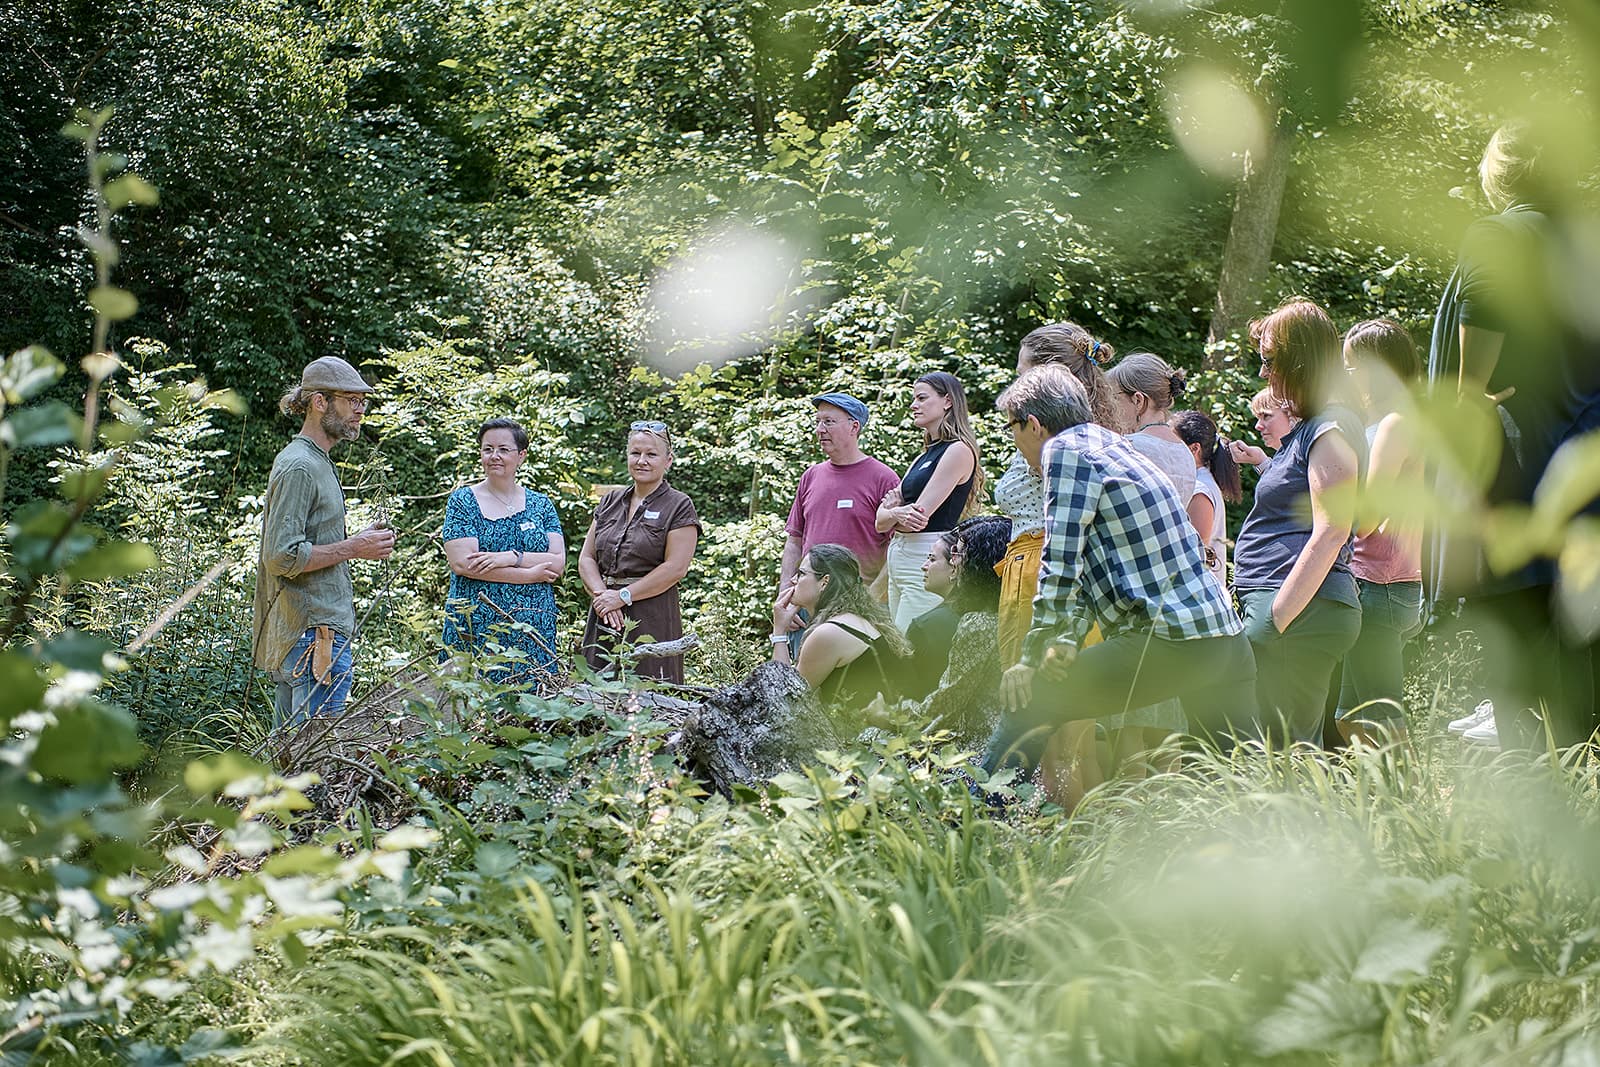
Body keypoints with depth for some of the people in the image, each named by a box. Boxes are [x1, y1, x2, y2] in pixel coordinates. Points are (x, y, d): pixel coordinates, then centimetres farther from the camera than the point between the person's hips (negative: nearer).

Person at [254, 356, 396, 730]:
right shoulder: (299, 467, -13)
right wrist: (353, 548, -14)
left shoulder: (318, 462, 19)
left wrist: (359, 542, 10)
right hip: (316, 632, -11)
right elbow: (282, 557, -21)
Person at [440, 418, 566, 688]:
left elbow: (558, 562, 2)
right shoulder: (463, 501, 3)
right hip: (476, 629, -2)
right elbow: (462, 563, -9)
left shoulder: (540, 505, 12)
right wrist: (530, 574, -10)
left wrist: (511, 557, -15)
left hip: (533, 632, 3)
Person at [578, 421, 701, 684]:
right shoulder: (610, 502, 15)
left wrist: (623, 596, -12)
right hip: (605, 617, 5)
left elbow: (675, 568, -10)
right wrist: (601, 594, -8)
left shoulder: (679, 507, -1)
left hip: (652, 619, -5)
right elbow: (586, 558, 11)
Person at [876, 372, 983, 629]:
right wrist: (896, 513, -9)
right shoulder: (924, 457, 20)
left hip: (927, 559, -9)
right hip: (898, 558, 9)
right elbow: (880, 522, 13)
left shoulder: (959, 451, -7)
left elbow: (919, 516, -15)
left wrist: (891, 513, 5)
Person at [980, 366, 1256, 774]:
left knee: (1028, 696, -5)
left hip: (1170, 644, -9)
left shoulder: (1067, 449, -6)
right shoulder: (1112, 443, 22)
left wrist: (1031, 660, -5)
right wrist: (1068, 639, 11)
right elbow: (1086, 568, 23)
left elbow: (1061, 566, -11)